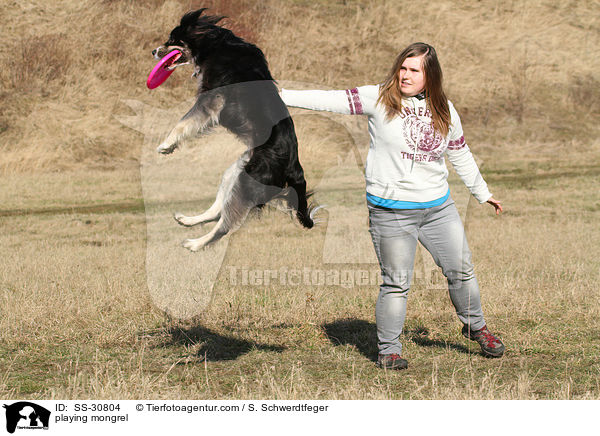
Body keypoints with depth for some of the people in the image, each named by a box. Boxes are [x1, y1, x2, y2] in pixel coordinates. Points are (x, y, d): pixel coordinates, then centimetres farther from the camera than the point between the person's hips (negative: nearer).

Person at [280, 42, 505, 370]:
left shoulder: (444, 110, 6)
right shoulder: (379, 100, -7)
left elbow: (460, 155, 18)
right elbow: (334, 100, -13)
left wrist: (482, 193, 25)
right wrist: (283, 97, -21)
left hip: (439, 207, 4)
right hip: (391, 210, -4)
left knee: (461, 271, 11)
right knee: (396, 282, -1)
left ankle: (475, 326, 35)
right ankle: (388, 349, 15)